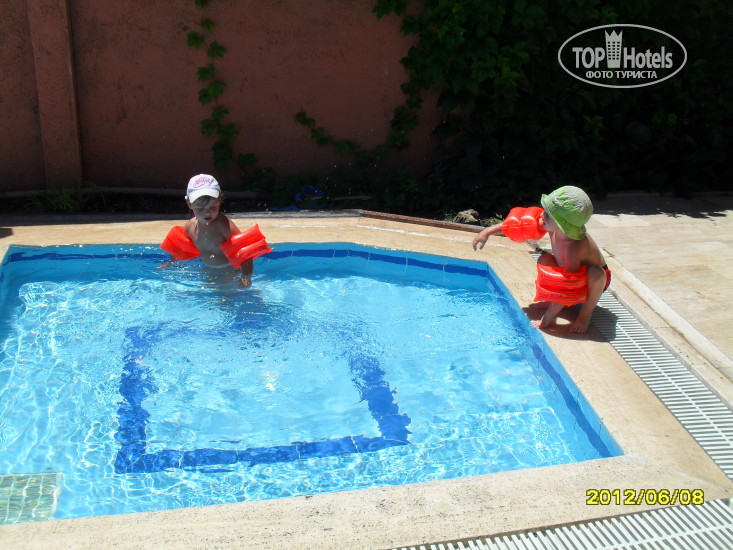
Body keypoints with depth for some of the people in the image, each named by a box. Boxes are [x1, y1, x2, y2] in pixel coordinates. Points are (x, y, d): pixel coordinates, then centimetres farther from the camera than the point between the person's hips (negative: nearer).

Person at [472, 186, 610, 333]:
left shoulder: (575, 247, -42)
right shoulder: (552, 226, -22)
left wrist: (548, 317, -34)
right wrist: (488, 231, -8)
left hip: (592, 280, -6)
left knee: (596, 273, -38)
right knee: (544, 260, -15)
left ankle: (586, 313, -10)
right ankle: (553, 301, 0)